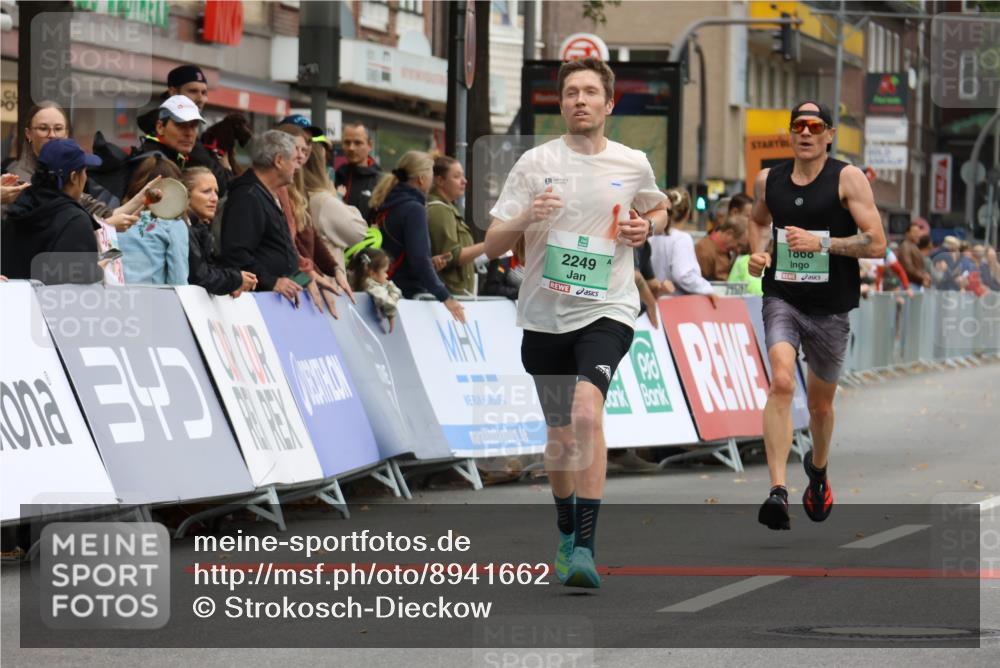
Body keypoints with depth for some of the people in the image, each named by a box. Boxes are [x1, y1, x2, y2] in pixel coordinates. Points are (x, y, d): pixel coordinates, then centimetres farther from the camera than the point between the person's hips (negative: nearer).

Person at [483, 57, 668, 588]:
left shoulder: (633, 165, 2)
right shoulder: (534, 164, 0)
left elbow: (658, 209, 25)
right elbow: (492, 245, -1)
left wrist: (645, 227, 1)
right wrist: (526, 218, -22)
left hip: (607, 311, -2)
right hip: (545, 316, 2)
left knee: (586, 412, -26)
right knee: (560, 435, 12)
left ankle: (585, 549, -27)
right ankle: (566, 535, 39)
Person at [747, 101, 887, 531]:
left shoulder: (848, 179, -6)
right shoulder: (768, 181, 5)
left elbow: (876, 243, -11)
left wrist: (821, 243, -21)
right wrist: (758, 253, 8)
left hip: (831, 307, -1)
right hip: (782, 298, 1)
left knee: (820, 404, 15)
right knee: (781, 383, -24)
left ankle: (818, 469, 48)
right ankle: (778, 492, -31)